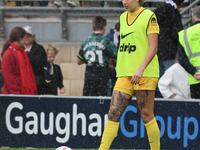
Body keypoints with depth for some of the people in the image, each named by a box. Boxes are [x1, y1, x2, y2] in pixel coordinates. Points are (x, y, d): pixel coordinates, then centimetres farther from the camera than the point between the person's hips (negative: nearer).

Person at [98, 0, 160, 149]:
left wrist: (141, 69, -22)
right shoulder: (123, 17, 16)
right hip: (124, 75, 6)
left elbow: (153, 48, -12)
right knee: (113, 113, -4)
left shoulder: (149, 16, -6)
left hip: (145, 74, -6)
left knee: (146, 115, -2)